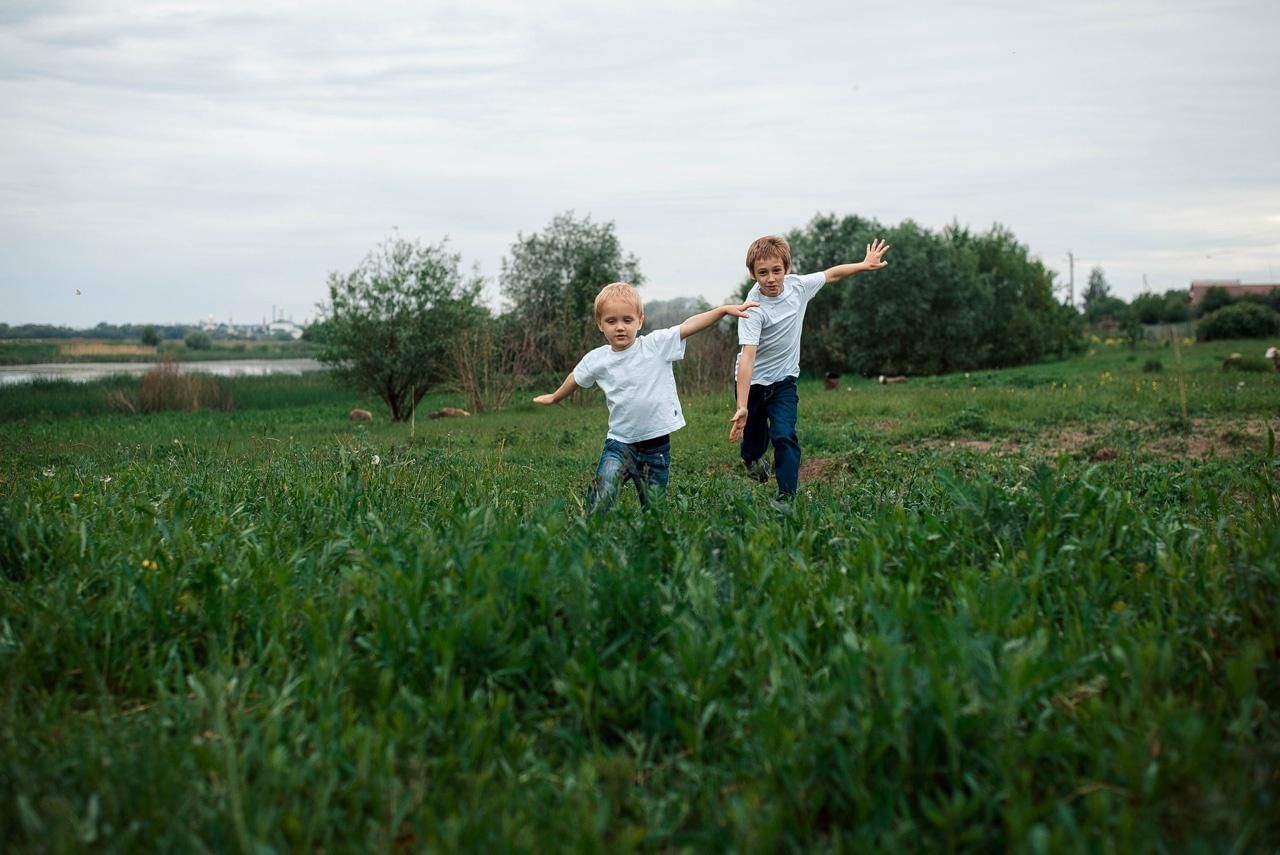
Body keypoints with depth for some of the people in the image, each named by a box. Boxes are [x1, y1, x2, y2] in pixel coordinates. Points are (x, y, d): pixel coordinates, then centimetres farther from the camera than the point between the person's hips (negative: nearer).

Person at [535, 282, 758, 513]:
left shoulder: (657, 344, -6)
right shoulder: (596, 360, 0)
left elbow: (689, 325, -15)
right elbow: (576, 379, 20)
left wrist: (724, 309, -27)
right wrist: (554, 397, 38)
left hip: (657, 445, 0)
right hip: (620, 442, 0)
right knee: (602, 497, -21)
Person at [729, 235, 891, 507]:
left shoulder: (798, 286, -13)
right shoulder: (754, 308, -29)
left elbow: (831, 274, 9)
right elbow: (748, 355, -38)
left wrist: (864, 265, 8)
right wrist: (742, 407, -45)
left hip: (783, 379, 3)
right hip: (752, 382, -3)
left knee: (784, 436, -14)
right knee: (754, 438, 12)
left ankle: (787, 496, -6)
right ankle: (752, 459, 47)